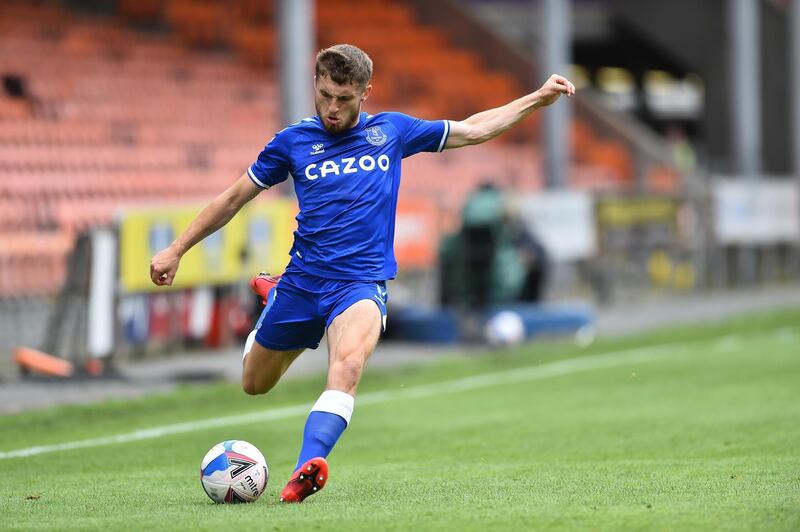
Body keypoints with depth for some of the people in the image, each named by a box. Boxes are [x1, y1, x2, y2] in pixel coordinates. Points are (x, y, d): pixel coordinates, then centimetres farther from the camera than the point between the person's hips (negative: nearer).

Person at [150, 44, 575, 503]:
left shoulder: (391, 131, 5)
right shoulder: (294, 141, 2)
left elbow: (473, 130, 16)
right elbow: (235, 198, 11)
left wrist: (538, 99, 11)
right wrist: (176, 250, 11)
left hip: (362, 282, -2)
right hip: (302, 280, 2)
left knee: (347, 368, -32)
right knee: (255, 384, 16)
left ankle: (307, 470, -48)